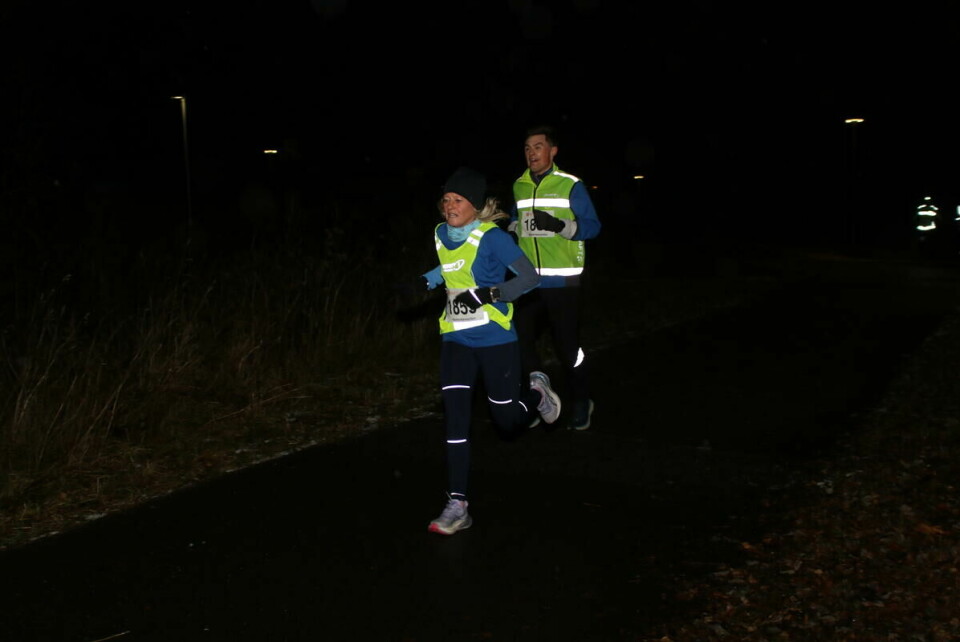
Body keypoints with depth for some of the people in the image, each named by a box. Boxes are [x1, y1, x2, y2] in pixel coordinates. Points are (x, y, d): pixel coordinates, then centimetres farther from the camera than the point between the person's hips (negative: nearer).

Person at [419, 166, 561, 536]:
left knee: (507, 421, 5)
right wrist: (427, 281, 9)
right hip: (456, 340, 5)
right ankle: (457, 506, -4)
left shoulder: (492, 237, -15)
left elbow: (530, 278, -14)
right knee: (455, 418, -8)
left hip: (495, 340, -4)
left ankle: (536, 392, 40)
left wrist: (490, 293, -26)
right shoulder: (441, 235, 4)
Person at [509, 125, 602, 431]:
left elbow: (592, 225, -9)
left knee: (567, 346, 1)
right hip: (529, 281, 5)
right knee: (521, 341, 1)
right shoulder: (519, 186, 10)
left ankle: (580, 403, 21)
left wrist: (559, 225, -23)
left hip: (563, 281, -5)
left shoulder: (571, 185, -6)